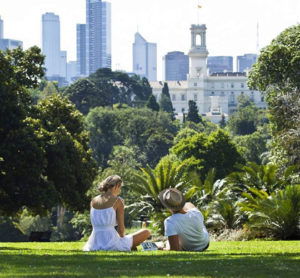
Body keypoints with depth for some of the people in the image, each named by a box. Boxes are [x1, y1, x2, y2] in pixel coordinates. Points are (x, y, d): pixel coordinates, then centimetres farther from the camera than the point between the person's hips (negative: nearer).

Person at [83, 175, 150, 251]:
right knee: (146, 232, 12)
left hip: (95, 245, 5)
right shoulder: (118, 201, -6)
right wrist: (122, 237, 15)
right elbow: (121, 228, -7)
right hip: (112, 244, -5)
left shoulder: (93, 201, 9)